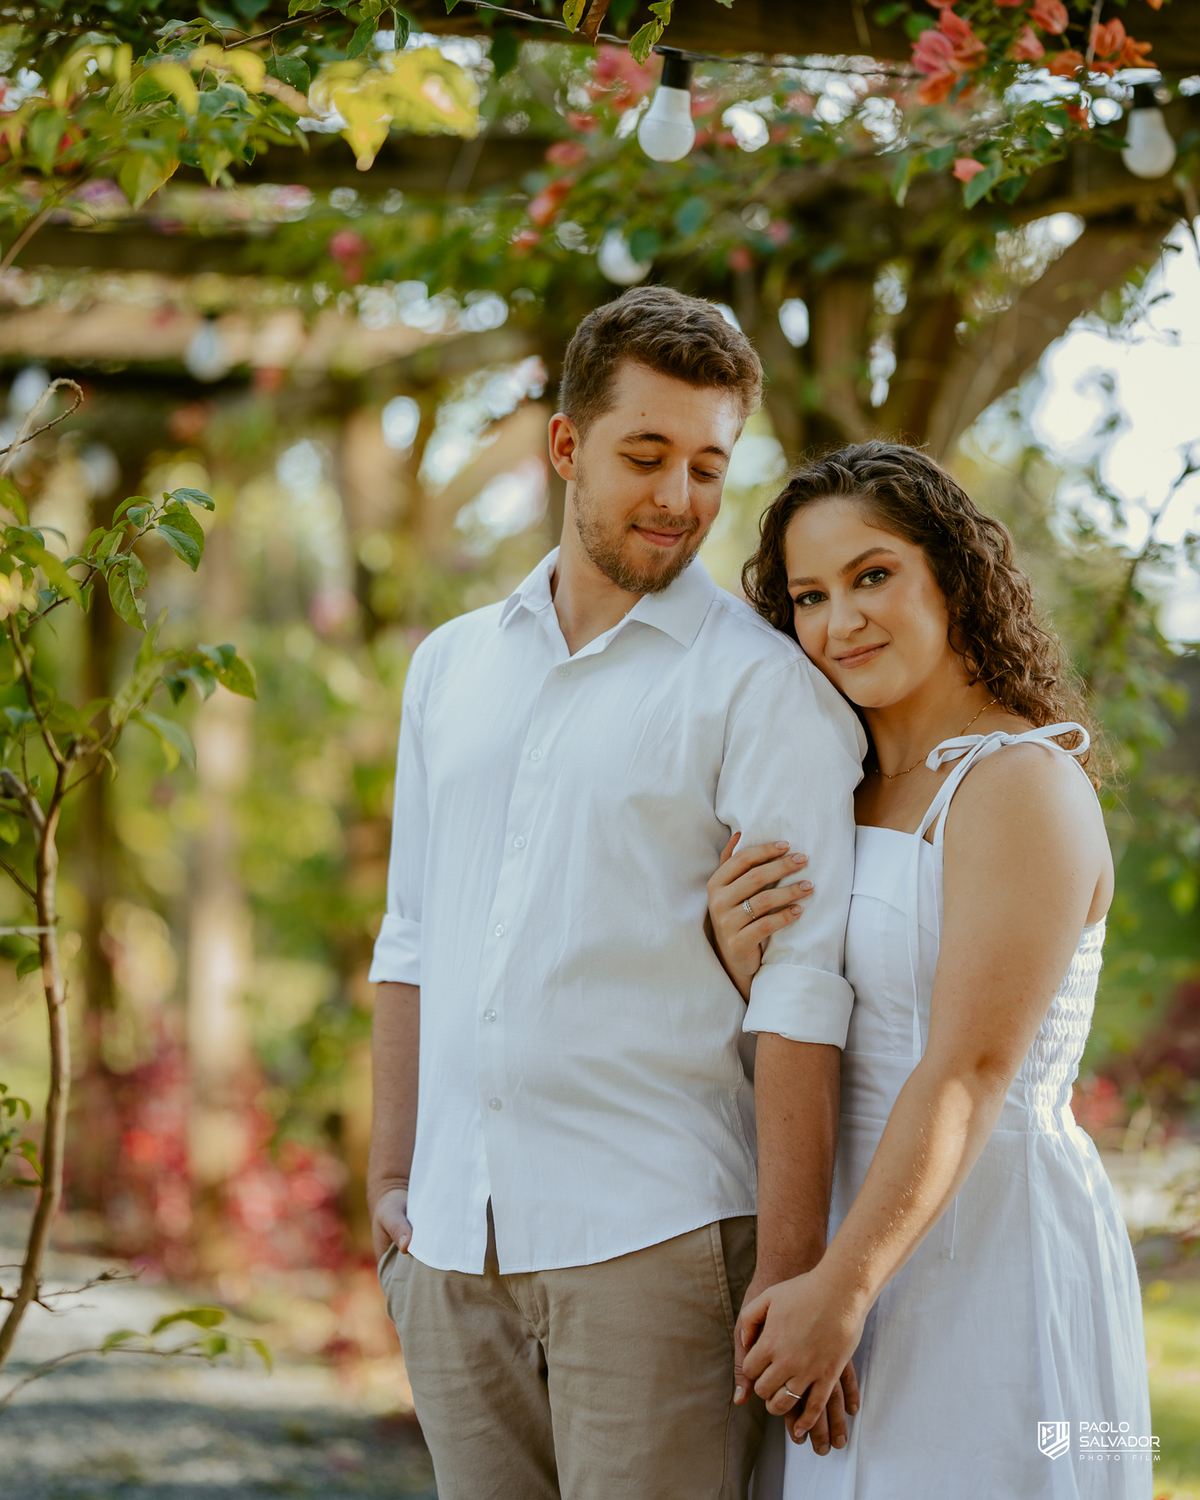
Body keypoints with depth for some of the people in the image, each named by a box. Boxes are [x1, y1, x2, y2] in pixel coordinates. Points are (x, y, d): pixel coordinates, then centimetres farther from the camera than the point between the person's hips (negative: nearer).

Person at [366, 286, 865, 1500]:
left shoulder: (765, 688, -4)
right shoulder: (451, 667, 15)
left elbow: (800, 987, -10)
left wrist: (789, 1266, -16)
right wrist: (388, 1182, 12)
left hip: (655, 1232, -5)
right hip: (454, 1242, 5)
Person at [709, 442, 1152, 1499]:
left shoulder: (1024, 788, -13)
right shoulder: (859, 796, 12)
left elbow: (973, 1070, -20)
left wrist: (843, 1288, -23)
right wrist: (743, 961, -7)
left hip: (991, 1248, -8)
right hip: (866, 1239, 8)